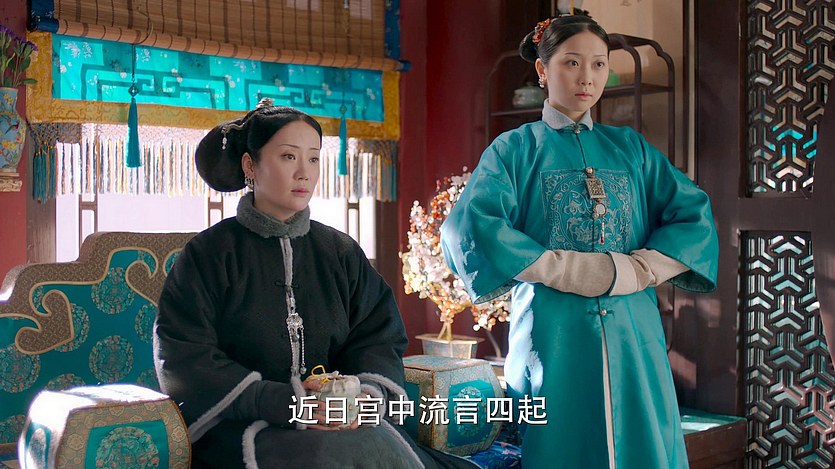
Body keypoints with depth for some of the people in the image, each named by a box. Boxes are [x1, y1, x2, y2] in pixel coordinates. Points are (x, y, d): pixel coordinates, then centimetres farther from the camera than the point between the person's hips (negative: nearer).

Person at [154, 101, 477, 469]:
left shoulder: (341, 251, 13)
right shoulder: (208, 255, 1)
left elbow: (379, 337, 8)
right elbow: (186, 362, -8)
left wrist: (368, 392, -16)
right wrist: (280, 403, -21)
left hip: (333, 420, 5)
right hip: (241, 430, -4)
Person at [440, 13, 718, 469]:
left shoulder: (630, 148, 15)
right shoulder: (516, 148, 4)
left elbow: (695, 216, 6)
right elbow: (469, 227, -12)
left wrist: (638, 270, -10)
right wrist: (565, 269, -16)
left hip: (633, 336, 3)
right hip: (553, 337, -3)